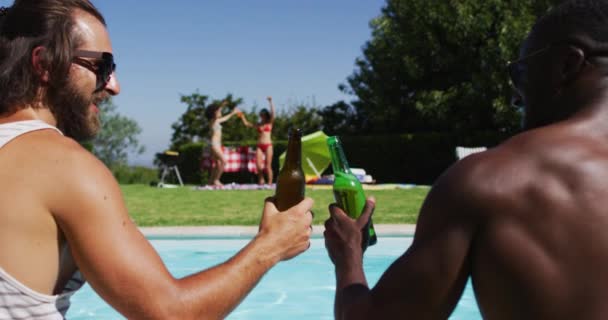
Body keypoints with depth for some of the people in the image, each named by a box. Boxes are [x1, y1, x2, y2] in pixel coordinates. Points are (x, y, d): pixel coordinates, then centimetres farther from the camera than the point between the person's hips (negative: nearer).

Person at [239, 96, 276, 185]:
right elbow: (246, 123, 18)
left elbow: (272, 113, -10)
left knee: (268, 166, -6)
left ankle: (270, 182, 0)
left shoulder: (269, 123, 5)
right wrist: (242, 117, 7)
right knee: (258, 164, -7)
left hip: (268, 145, -3)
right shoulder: (258, 124, 15)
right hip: (260, 146, 4)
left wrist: (270, 102, -17)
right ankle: (261, 180, 10)